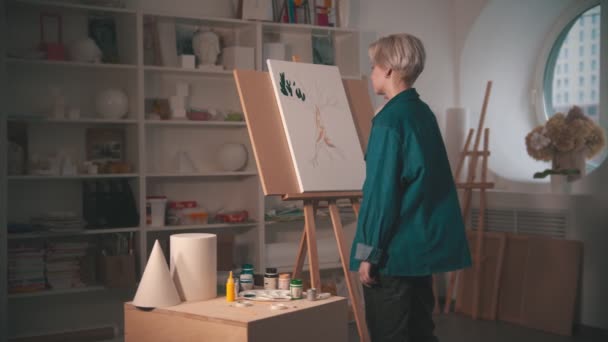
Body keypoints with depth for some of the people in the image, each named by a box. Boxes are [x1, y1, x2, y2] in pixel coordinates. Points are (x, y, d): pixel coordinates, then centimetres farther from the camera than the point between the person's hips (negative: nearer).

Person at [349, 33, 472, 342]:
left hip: (395, 251, -9)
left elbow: (381, 193, -19)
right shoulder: (424, 113, 10)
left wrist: (368, 253, -14)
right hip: (426, 245, 9)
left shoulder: (389, 120, -16)